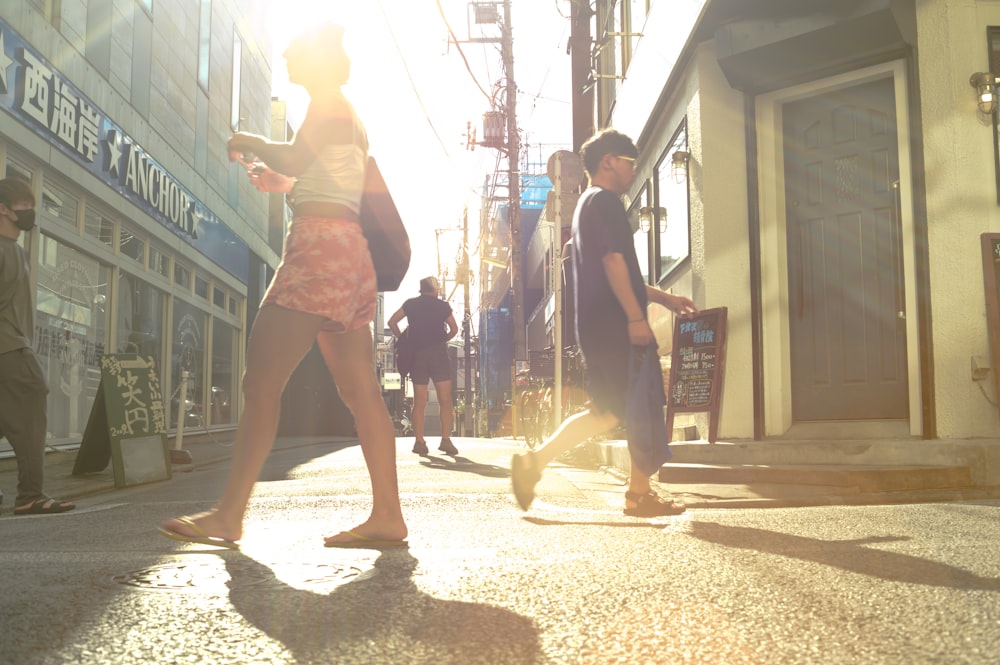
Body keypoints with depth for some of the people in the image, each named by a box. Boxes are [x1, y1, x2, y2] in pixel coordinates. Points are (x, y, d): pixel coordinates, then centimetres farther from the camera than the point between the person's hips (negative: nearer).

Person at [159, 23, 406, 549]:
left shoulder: (329, 103, 0)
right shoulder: (348, 117, 27)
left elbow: (295, 159, -15)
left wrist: (250, 145, 2)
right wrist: (283, 183, 25)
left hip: (321, 245, -10)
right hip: (348, 251, 10)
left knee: (261, 380, -12)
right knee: (360, 392, 3)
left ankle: (229, 515, -13)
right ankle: (387, 515, 1)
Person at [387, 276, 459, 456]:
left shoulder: (410, 304, 10)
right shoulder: (442, 305, 7)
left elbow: (392, 322, 7)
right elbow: (454, 329, 10)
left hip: (416, 354, 2)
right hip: (438, 352, -2)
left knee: (419, 402, 4)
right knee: (445, 400, -2)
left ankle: (419, 442, 0)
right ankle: (446, 439, -11)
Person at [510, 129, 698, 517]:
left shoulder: (586, 204, 25)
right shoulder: (605, 201, -7)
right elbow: (614, 260, -19)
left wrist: (664, 298, 27)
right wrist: (636, 316, -21)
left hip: (595, 328, 10)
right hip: (616, 325, -10)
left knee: (608, 411, 11)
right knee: (646, 407, 0)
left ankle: (534, 460, 3)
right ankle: (640, 494, 7)